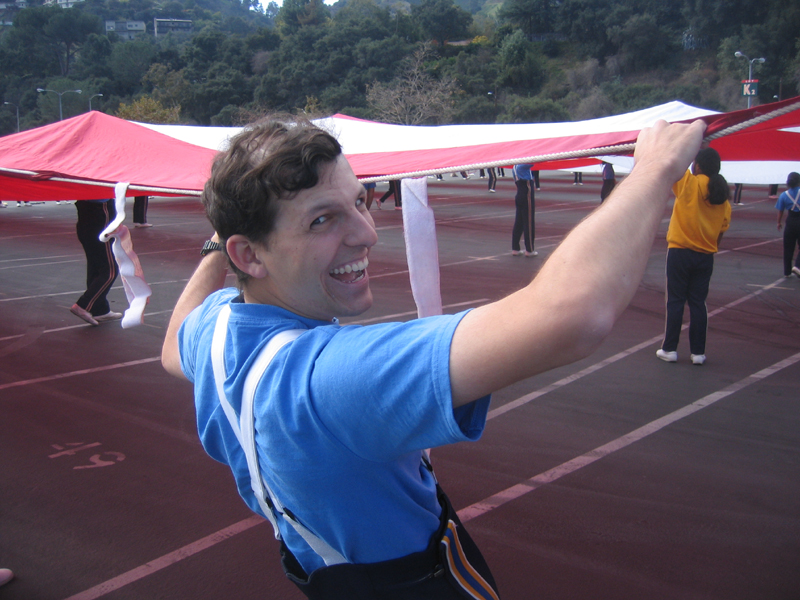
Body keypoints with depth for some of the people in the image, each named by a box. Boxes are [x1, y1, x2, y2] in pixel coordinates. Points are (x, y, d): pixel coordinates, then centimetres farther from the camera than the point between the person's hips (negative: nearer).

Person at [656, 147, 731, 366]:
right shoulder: (723, 198, 4)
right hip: (705, 257, 4)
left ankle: (670, 349, 7)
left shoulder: (690, 184, -12)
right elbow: (720, 234, 10)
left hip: (680, 252, -4)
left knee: (675, 301, 3)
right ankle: (698, 352, 12)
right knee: (698, 303, 10)